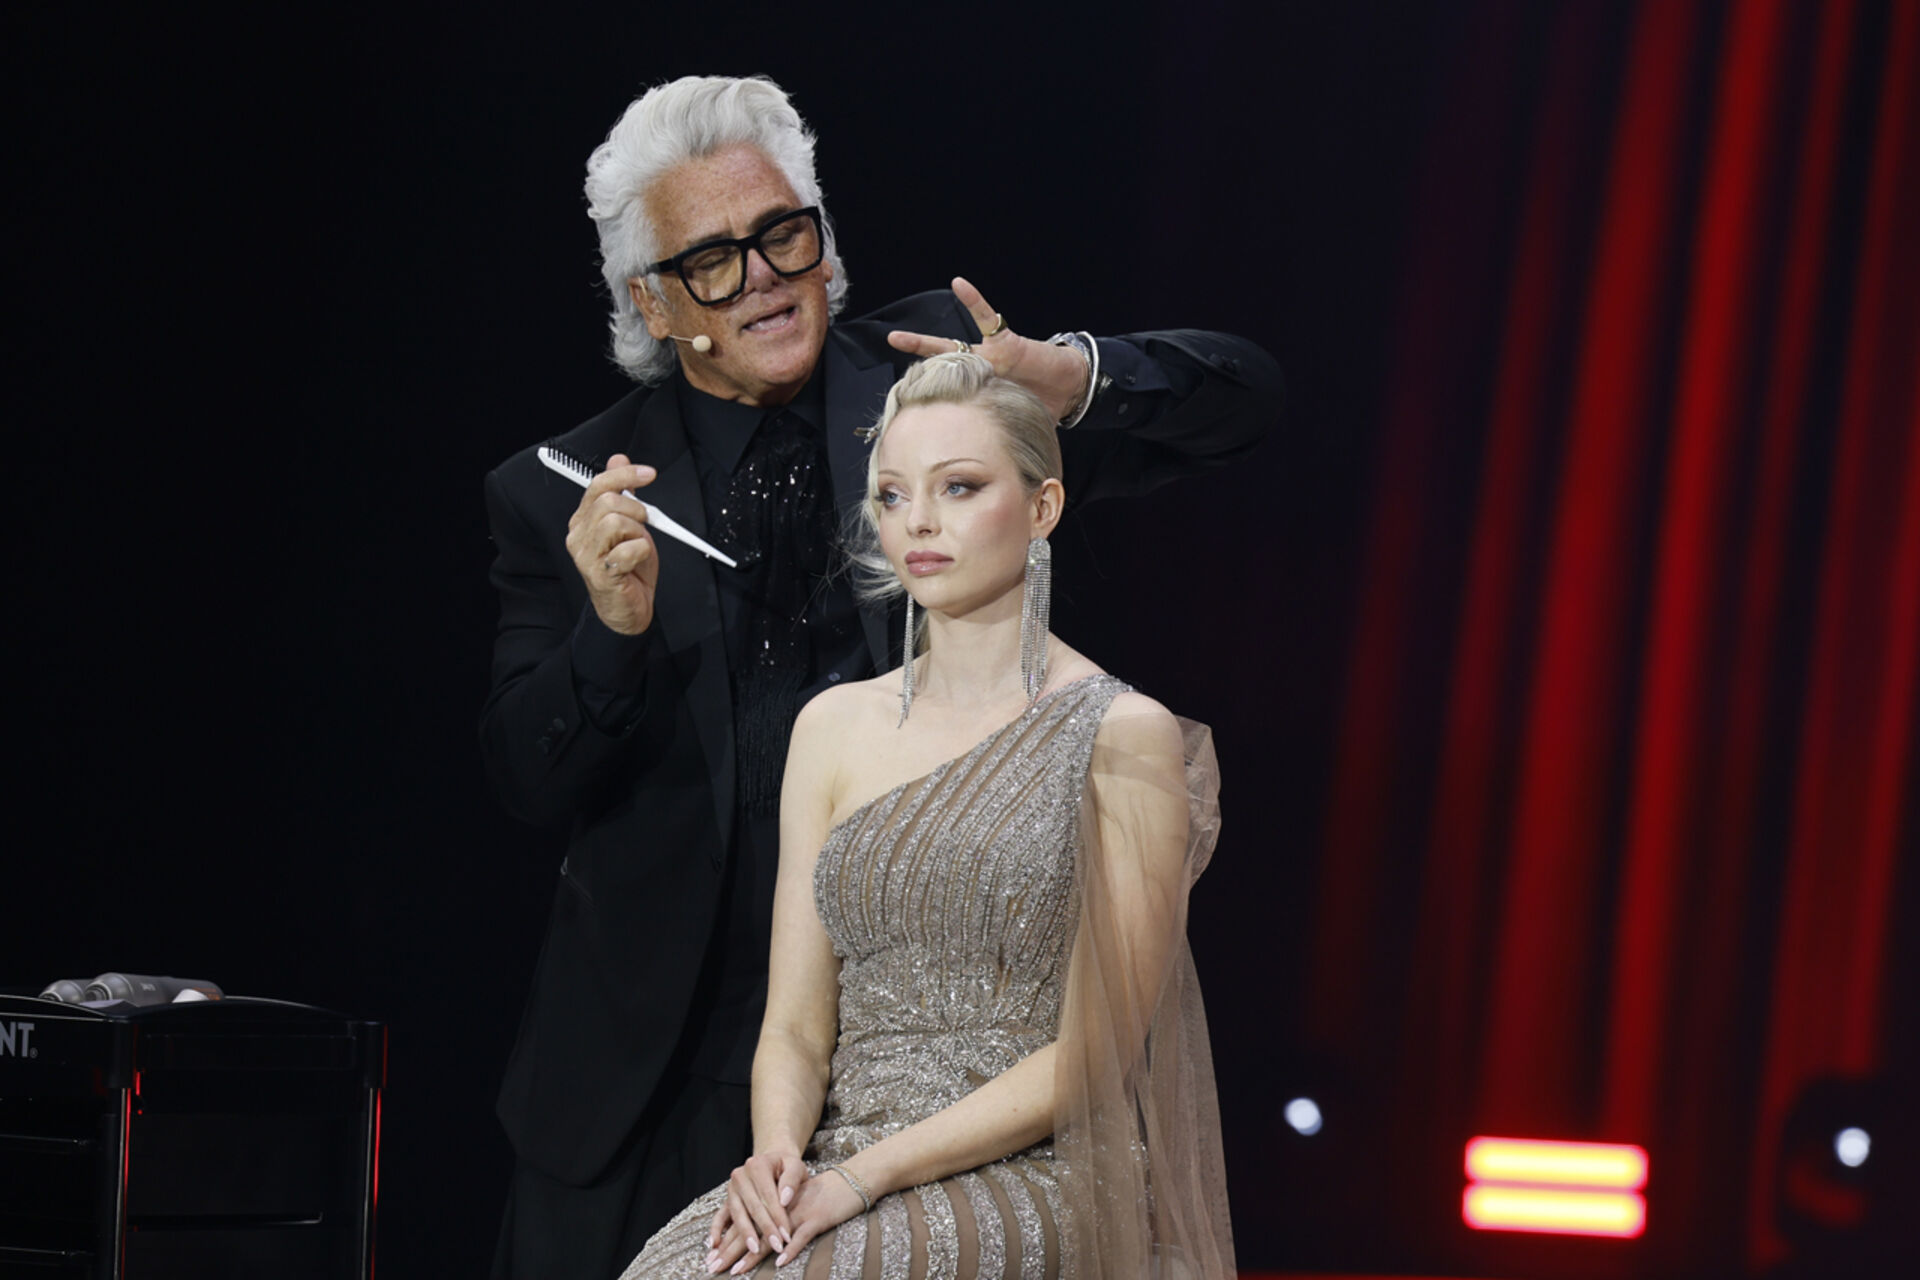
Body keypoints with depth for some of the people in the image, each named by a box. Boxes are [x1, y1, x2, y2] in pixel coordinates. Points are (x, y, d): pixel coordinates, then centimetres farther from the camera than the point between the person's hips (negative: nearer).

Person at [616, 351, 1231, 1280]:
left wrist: (863, 1178, -14)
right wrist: (779, 1155, -11)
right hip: (840, 1173, 4)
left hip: (1043, 1182, -4)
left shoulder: (1124, 739, 0)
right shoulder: (835, 728, 14)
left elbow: (1091, 1060, -6)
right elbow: (796, 1025, 11)